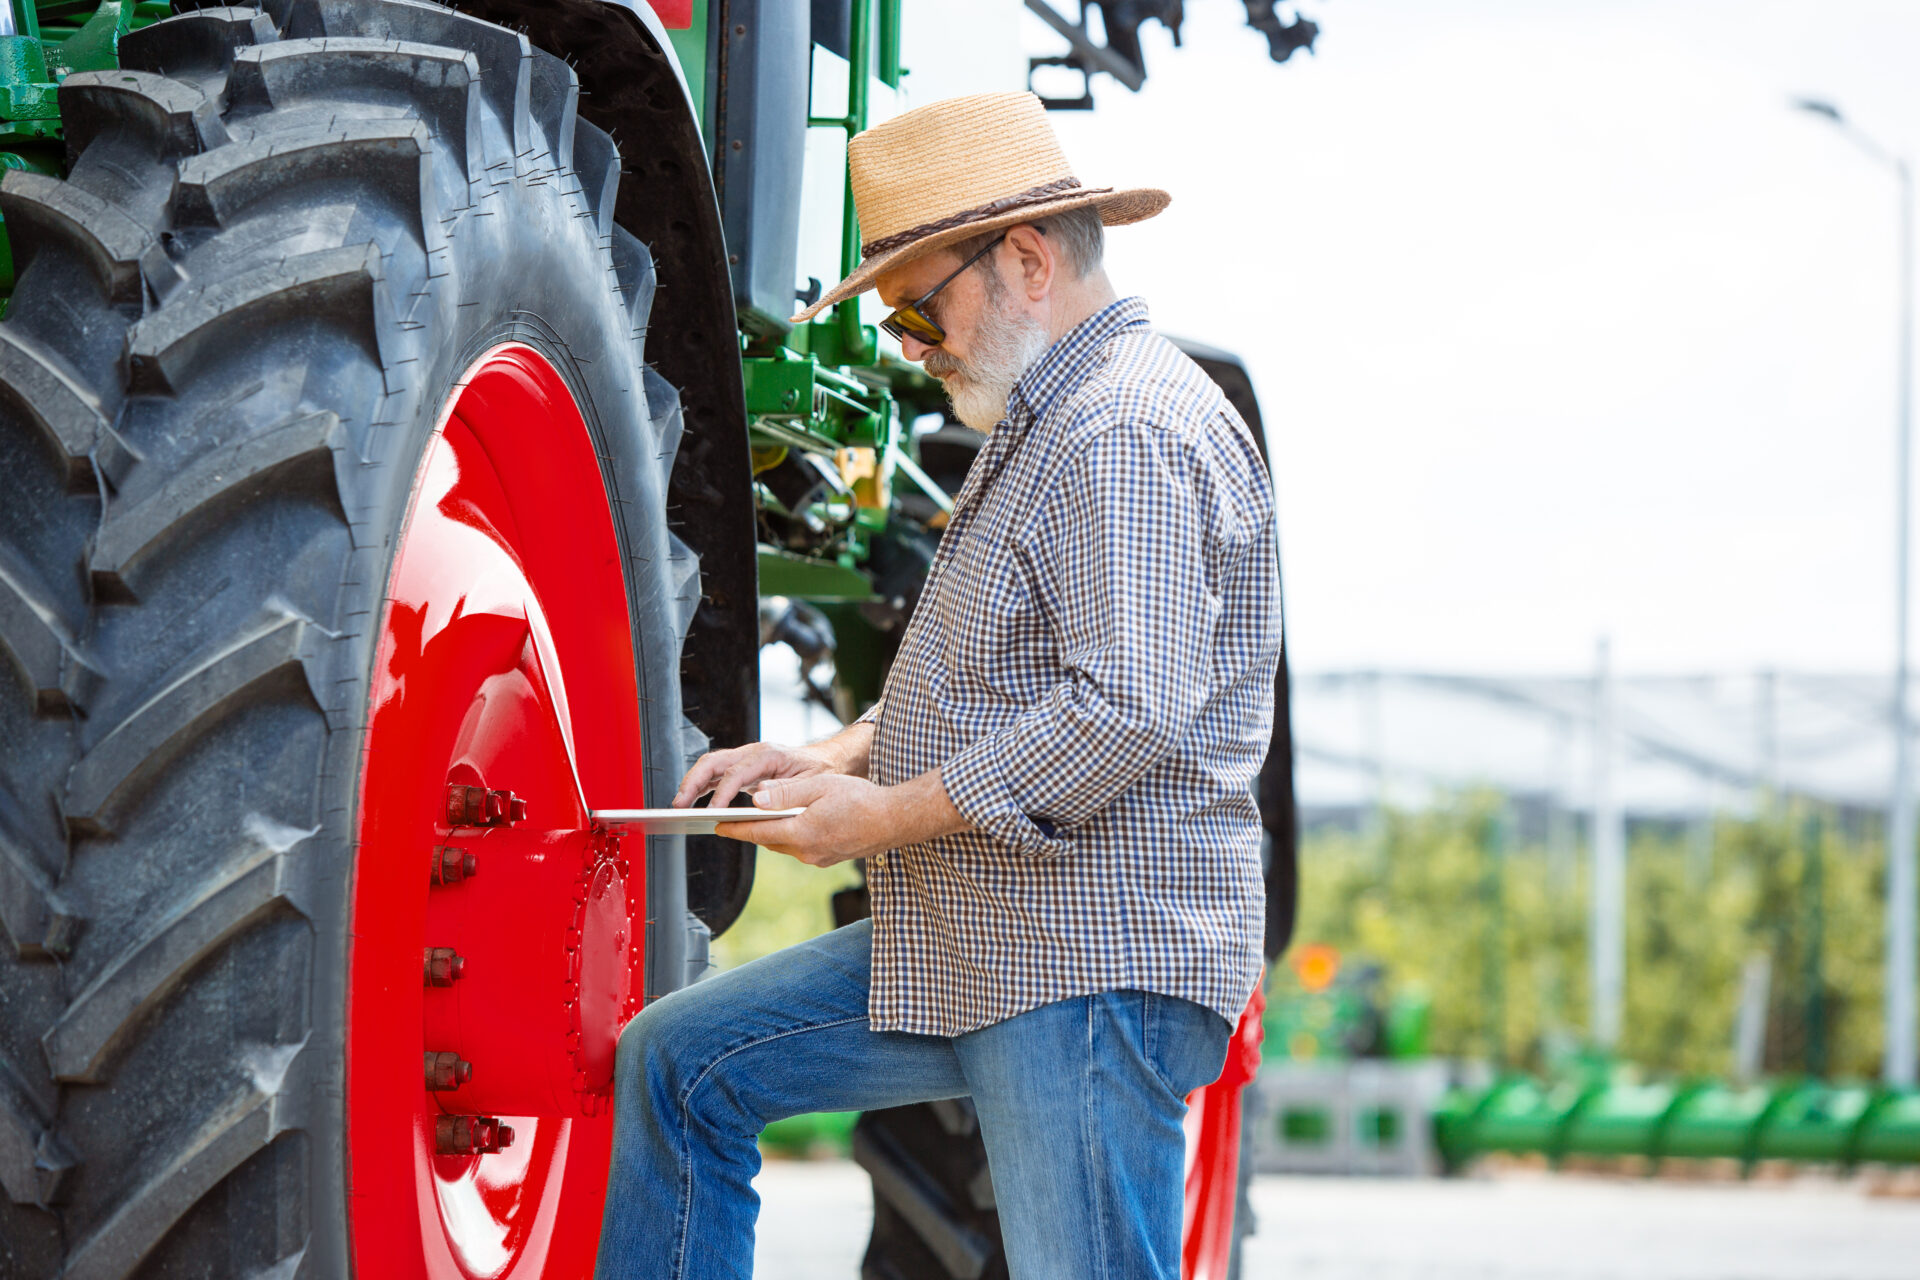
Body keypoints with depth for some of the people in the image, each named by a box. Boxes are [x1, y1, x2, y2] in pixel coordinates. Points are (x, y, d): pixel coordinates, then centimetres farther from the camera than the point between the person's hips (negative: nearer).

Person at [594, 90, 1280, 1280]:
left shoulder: (1131, 430, -16)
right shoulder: (1042, 429, 20)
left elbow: (1127, 709, -25)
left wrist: (888, 816, -16)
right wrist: (836, 756, 9)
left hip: (1096, 965, -11)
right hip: (971, 949, 11)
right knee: (679, 1064, 12)